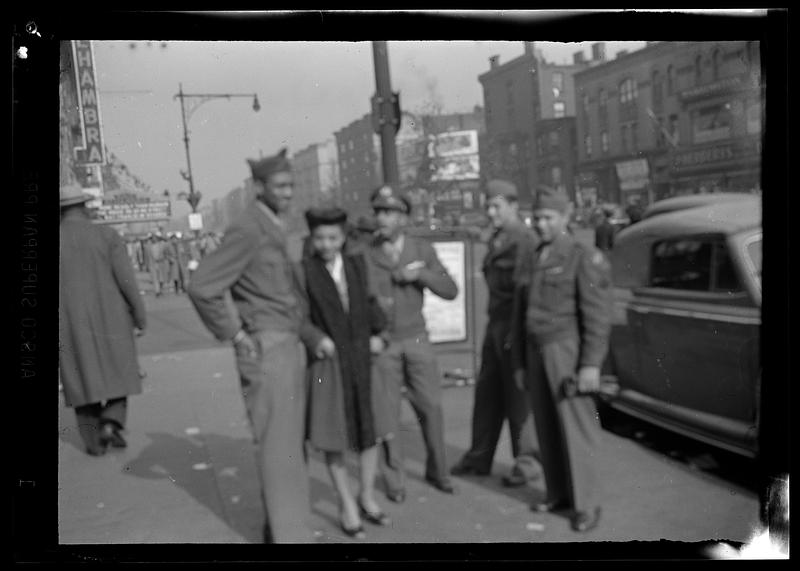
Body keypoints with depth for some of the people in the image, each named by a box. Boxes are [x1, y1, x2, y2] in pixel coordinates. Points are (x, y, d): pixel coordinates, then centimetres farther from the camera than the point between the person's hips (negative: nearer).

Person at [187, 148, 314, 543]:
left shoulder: (277, 228, 13)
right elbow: (201, 287, -21)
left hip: (289, 346, 9)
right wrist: (235, 335, -15)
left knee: (288, 443, 15)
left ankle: (279, 525, 28)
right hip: (266, 350, -9)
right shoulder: (247, 231, -16)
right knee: (279, 446, -3)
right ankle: (290, 535, 6)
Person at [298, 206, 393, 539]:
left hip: (363, 360, 4)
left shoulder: (356, 264, 5)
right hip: (328, 362, -4)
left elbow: (370, 303, 12)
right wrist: (318, 339, -23)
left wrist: (378, 335, -2)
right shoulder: (303, 270, -9)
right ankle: (347, 505, 22)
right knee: (333, 436, 4)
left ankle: (367, 498, 29)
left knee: (371, 430, 10)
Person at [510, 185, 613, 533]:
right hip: (537, 352, 6)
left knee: (576, 429, -6)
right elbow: (520, 314, 13)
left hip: (568, 351, -6)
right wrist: (519, 361, 11)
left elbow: (597, 314, -14)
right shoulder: (529, 259, 11)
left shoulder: (585, 258, -9)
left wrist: (591, 364, -21)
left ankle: (586, 504, 3)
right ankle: (559, 494, 22)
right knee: (547, 427, 10)